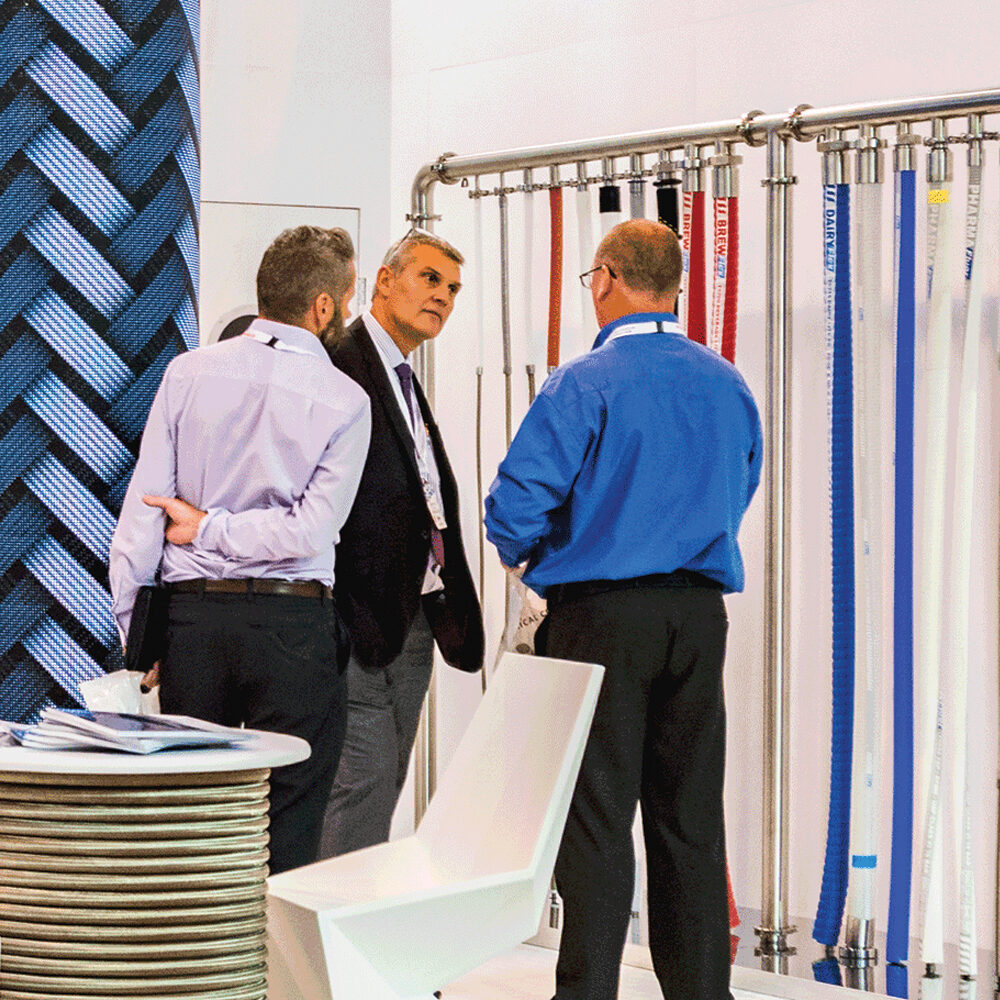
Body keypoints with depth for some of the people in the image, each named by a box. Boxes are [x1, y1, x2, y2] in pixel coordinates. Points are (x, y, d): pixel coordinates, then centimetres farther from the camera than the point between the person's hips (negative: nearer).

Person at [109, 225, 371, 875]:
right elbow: (311, 529, -13)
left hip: (190, 616, 3)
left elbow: (142, 508, 2)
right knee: (287, 835, 1)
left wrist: (135, 629, 9)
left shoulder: (189, 372, 4)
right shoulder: (344, 399, -4)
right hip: (293, 625, -3)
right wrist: (211, 528, -2)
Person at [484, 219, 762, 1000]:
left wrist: (525, 555, 7)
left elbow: (516, 506, -14)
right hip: (700, 613, 5)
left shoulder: (584, 384, -11)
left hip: (603, 613, -5)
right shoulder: (728, 386, 8)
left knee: (597, 816, -2)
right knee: (691, 818, 10)